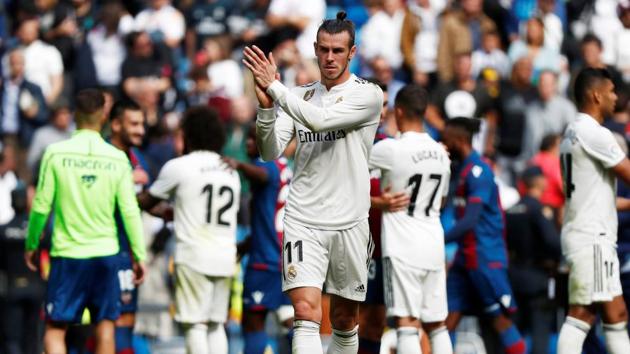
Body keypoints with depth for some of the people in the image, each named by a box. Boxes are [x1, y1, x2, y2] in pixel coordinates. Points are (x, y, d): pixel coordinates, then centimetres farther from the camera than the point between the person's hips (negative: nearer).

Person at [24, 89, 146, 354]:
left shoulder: (56, 153, -6)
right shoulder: (117, 159, -3)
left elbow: (41, 207, -4)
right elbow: (130, 211, -1)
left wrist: (31, 245, 10)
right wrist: (139, 256, 7)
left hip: (67, 255, -1)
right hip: (105, 253, 1)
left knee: (55, 329, 2)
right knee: (105, 325, 12)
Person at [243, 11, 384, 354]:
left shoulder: (368, 95, -4)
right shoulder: (299, 96, 8)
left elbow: (320, 119, -20)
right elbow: (270, 152, -1)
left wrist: (274, 86, -17)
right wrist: (266, 106, -16)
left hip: (349, 223, -1)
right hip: (303, 220, 1)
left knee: (344, 320, 11)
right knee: (306, 311, -16)